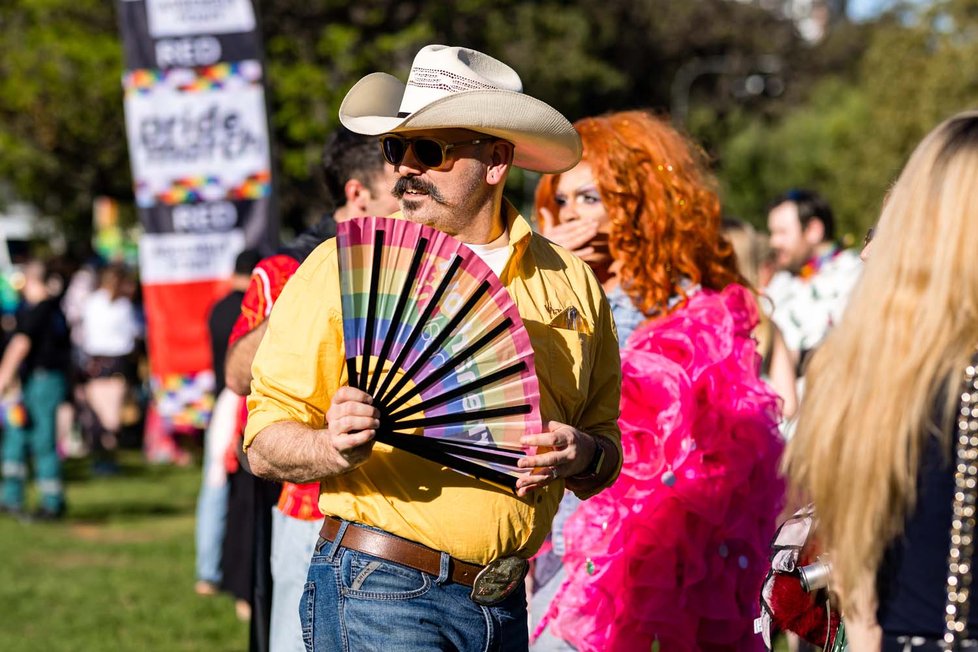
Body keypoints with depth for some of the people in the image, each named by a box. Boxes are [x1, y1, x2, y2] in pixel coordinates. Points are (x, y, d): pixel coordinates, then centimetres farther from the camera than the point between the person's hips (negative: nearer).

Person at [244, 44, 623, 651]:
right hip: (379, 598, -4)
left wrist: (584, 456, -8)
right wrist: (332, 448, -25)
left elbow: (606, 458, 15)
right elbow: (266, 441, -5)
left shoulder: (569, 283, 9)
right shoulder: (345, 267, -3)